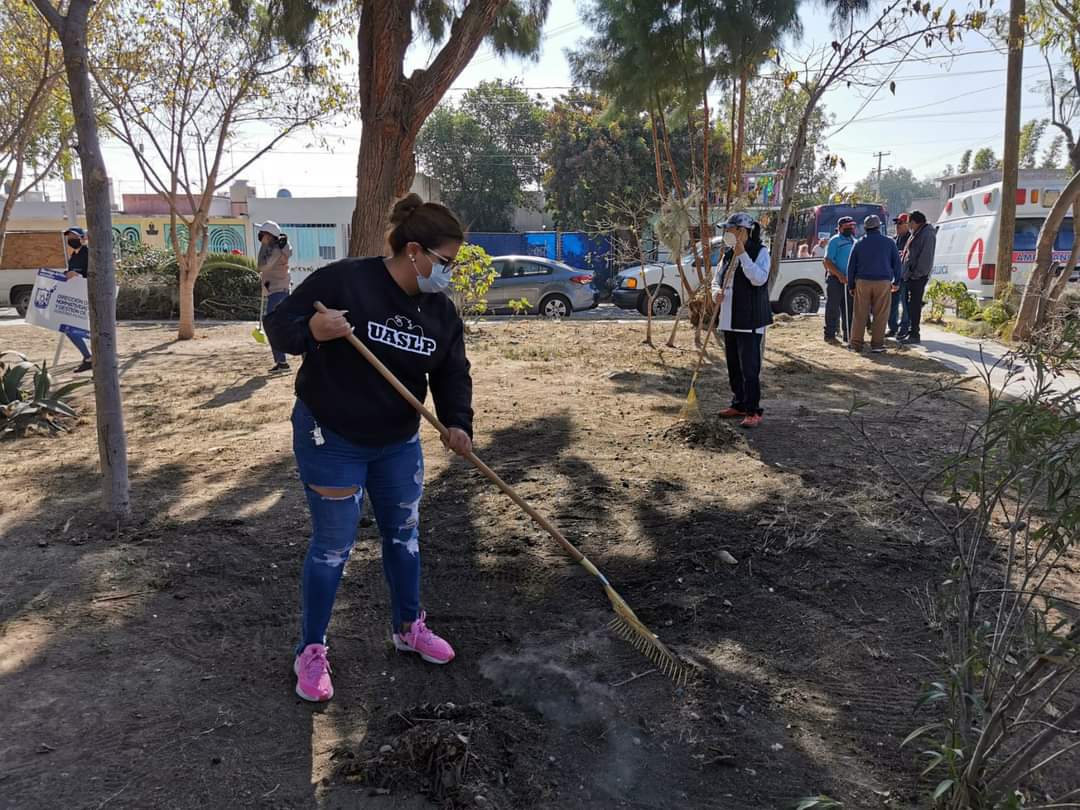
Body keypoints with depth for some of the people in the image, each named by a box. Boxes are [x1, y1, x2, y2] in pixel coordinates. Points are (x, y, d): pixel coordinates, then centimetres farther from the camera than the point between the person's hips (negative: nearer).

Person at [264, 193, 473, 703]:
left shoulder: (441, 311, -2)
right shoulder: (342, 280, -20)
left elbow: (453, 374, 0)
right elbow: (278, 327, -16)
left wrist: (457, 423, -19)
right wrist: (310, 330, -39)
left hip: (398, 443, 6)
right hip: (329, 440, -6)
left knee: (403, 534, 16)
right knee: (332, 546, 1)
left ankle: (408, 627, 38)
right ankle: (310, 652, 21)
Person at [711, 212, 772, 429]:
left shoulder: (760, 252, -6)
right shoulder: (728, 255, 14)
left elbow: (759, 279, -22)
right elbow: (717, 280, 21)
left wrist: (743, 255, -23)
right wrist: (716, 292, -2)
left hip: (750, 321, -7)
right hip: (729, 320, 8)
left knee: (750, 367, -8)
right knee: (733, 366, 14)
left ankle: (753, 411, -2)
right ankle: (739, 405, 26)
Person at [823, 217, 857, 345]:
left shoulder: (854, 241, 15)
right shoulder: (835, 241, -7)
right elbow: (827, 261, -13)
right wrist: (840, 275, -22)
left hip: (849, 280, 7)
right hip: (835, 279, -7)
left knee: (849, 309, 10)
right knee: (833, 308, -5)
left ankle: (848, 334, 17)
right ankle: (830, 335, 0)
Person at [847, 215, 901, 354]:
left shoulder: (859, 243, 7)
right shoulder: (889, 242, 5)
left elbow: (851, 266, 9)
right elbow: (896, 263, 7)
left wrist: (851, 285, 15)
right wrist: (896, 282, 14)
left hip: (862, 282, 1)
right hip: (883, 282, -1)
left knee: (859, 314, 4)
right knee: (880, 315, 1)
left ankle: (856, 343, 5)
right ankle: (877, 344, 0)